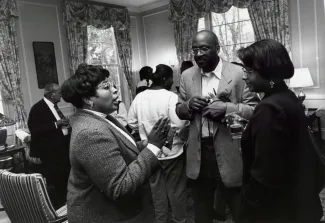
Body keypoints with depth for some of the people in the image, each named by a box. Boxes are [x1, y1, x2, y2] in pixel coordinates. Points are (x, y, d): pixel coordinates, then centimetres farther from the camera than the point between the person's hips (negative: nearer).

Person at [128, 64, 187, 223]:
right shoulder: (171, 97, -19)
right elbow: (179, 125, -25)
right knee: (176, 189, 15)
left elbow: (131, 122, 4)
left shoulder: (139, 97, -3)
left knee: (157, 188, 20)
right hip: (172, 151, -4)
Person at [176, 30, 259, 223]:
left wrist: (226, 108, -25)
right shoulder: (187, 76, 4)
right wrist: (188, 105, -13)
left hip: (229, 153, -3)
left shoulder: (238, 73, -9)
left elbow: (255, 110, -9)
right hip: (198, 154, 4)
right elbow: (179, 110, 10)